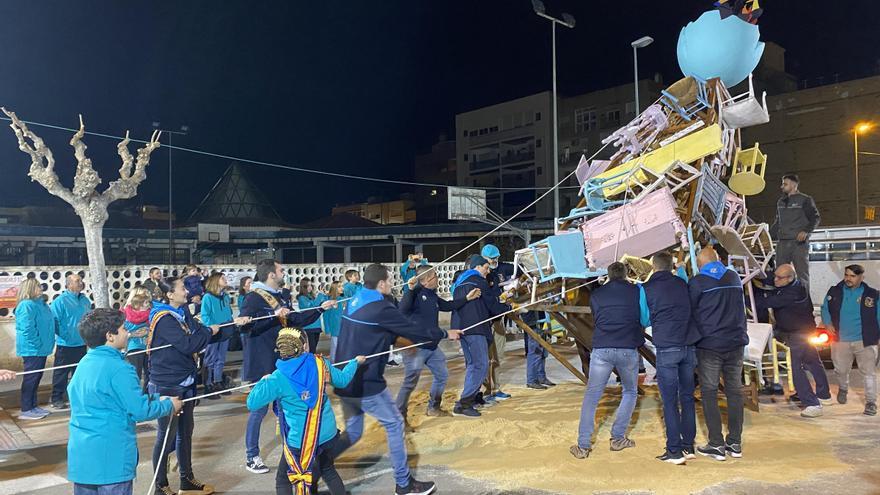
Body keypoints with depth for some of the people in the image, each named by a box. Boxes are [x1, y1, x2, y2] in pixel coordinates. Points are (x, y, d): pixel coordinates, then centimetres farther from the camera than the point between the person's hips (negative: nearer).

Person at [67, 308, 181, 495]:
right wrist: (169, 406, 1)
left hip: (80, 455, 8)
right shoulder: (119, 369, -19)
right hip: (111, 458, -8)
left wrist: (157, 400, 15)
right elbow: (140, 411, -17)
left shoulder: (84, 363, 7)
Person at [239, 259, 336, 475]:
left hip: (281, 362, 8)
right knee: (259, 408, 0)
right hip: (262, 364, -8)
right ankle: (251, 457, 13)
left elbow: (295, 320, 16)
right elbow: (245, 326, -27)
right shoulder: (253, 297, -16)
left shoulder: (278, 297, 10)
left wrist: (321, 309, 12)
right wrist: (274, 316, -31)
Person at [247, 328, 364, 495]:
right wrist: (355, 362, 29)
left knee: (283, 480, 17)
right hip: (328, 434, 4)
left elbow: (251, 404, -14)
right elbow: (342, 380, 10)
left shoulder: (278, 378, -17)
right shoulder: (320, 363, -7)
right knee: (328, 470, 29)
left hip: (300, 441, -4)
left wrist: (263, 381, 4)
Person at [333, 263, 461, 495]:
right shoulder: (381, 308, -16)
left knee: (352, 433, 19)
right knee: (394, 424, 7)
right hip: (366, 383, -8)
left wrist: (398, 339, 21)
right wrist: (446, 333, 3)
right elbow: (414, 330, -9)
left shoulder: (354, 303, 10)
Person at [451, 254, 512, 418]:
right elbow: (493, 305, -5)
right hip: (475, 328, -9)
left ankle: (471, 397, 20)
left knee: (472, 364, 18)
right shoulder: (478, 281, -4)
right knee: (481, 365, -10)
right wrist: (511, 308, 11)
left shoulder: (459, 282, 21)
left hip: (460, 327, 9)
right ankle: (463, 404, -15)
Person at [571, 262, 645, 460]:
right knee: (630, 392, 22)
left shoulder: (596, 294, 10)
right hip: (628, 350, 0)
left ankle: (583, 446, 5)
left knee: (591, 397, 7)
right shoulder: (636, 291, 8)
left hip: (601, 349, 0)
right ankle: (618, 438, 20)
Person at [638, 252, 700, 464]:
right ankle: (688, 446, 19)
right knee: (687, 398, 12)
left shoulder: (646, 288, 1)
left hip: (666, 349, -4)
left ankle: (674, 451, 2)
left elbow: (645, 320, 10)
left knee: (670, 401, 1)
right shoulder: (681, 283, 9)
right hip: (688, 347, 4)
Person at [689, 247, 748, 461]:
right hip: (735, 343, 5)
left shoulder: (697, 282, -7)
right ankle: (735, 443, 15)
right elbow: (741, 308, 18)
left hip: (709, 345, -4)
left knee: (709, 393, 3)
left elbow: (691, 312, 1)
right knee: (734, 391, 10)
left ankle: (716, 444, 2)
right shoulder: (734, 277, 8)